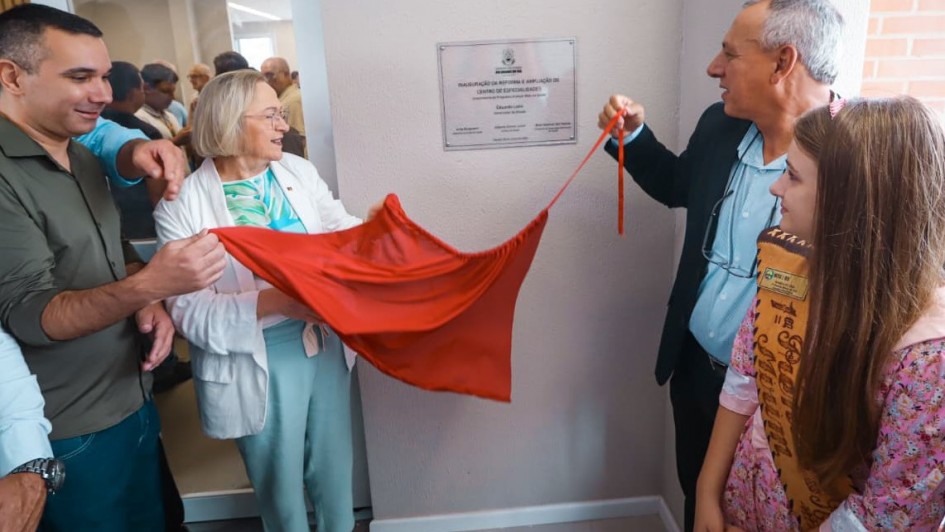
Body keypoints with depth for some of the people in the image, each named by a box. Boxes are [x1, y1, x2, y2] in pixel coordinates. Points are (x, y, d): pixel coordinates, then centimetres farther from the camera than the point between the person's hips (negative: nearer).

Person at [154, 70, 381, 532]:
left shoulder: (298, 170, 0)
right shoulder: (182, 204, -14)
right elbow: (189, 310, -19)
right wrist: (273, 302, -32)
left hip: (327, 343, 4)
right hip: (256, 363, -4)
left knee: (334, 468, 23)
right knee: (281, 484, 18)